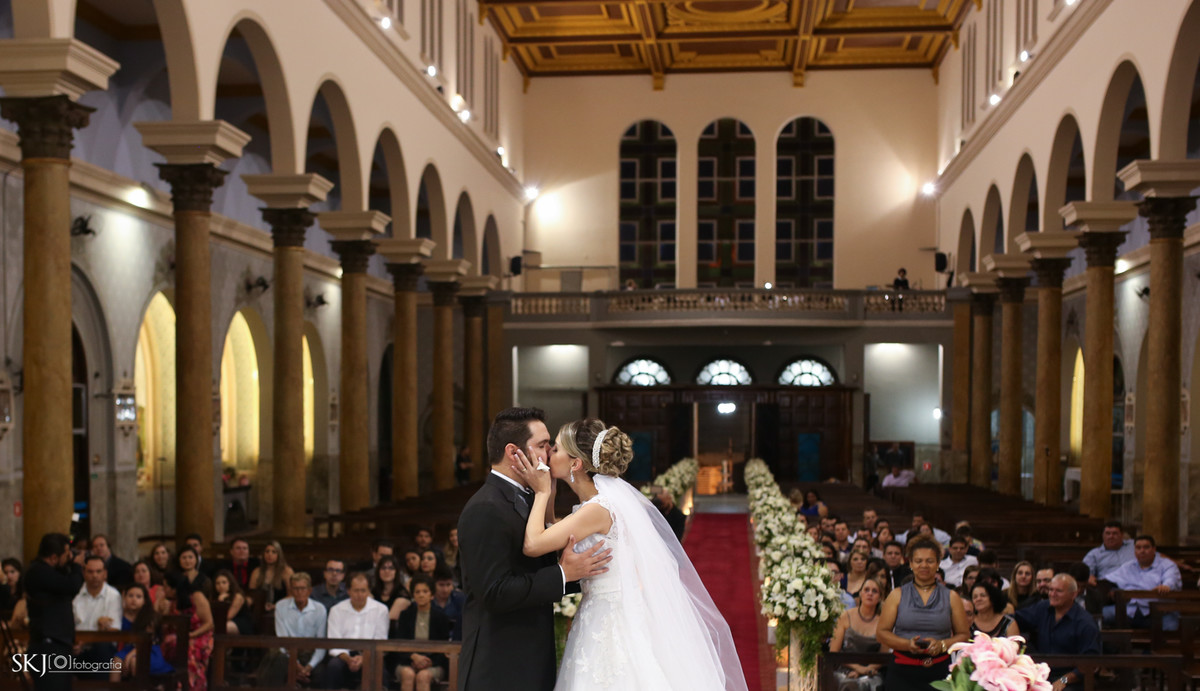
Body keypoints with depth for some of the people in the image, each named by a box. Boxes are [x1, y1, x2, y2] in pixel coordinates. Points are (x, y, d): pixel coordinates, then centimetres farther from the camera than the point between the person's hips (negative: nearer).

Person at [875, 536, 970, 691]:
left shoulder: (951, 597, 13)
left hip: (939, 671, 1)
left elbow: (963, 635, 11)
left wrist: (942, 645, -8)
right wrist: (907, 644, -10)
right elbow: (881, 633, 6)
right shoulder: (897, 595, 11)